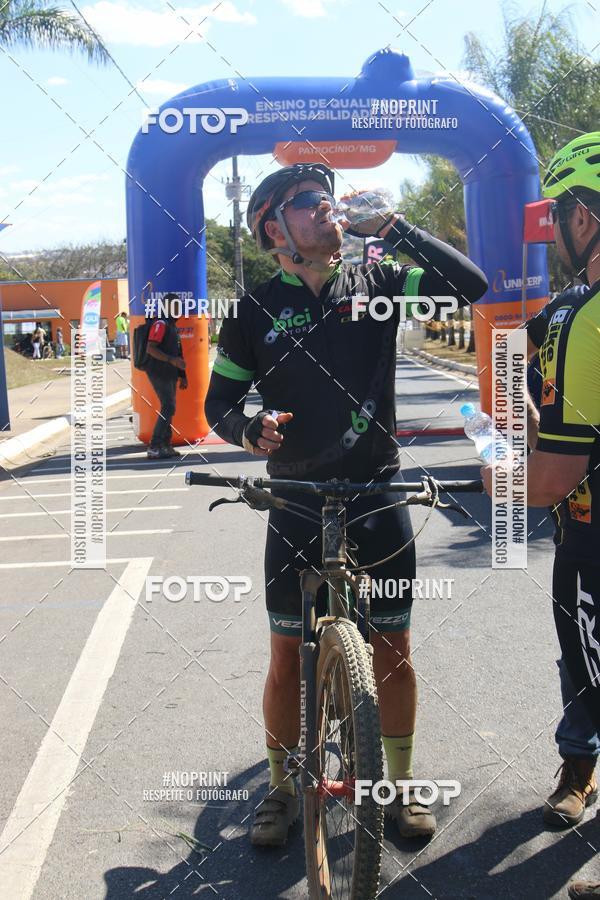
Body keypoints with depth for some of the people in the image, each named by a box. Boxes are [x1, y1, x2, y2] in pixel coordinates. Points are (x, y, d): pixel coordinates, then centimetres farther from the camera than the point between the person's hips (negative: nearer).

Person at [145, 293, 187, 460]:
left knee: (169, 408, 12)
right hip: (159, 373, -10)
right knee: (168, 408, -14)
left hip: (169, 374, 10)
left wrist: (182, 376, 23)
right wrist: (171, 360, -30)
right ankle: (154, 448, -14)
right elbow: (150, 349, -23)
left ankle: (165, 445, 19)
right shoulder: (161, 324, -13)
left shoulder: (172, 326, 19)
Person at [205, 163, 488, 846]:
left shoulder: (376, 283, 2)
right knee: (287, 658, 6)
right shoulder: (255, 309, -2)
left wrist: (391, 226, -13)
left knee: (393, 651, 8)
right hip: (296, 506, -1)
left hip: (377, 498, 1)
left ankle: (400, 786, 26)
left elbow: (469, 285, -10)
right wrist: (250, 430, -19)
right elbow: (219, 405, 4)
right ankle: (282, 788, 26)